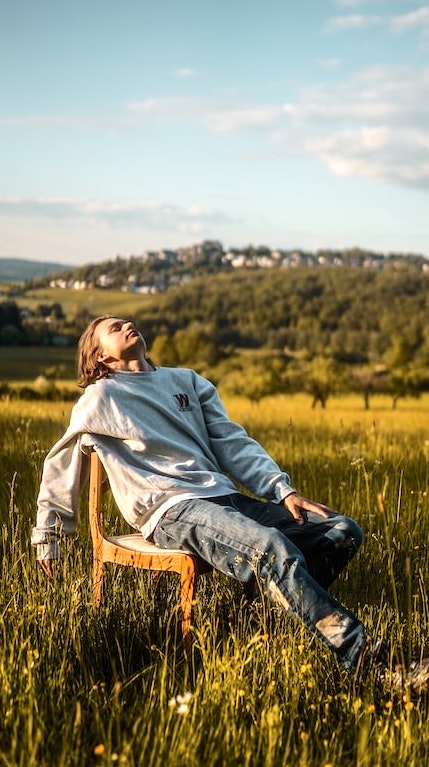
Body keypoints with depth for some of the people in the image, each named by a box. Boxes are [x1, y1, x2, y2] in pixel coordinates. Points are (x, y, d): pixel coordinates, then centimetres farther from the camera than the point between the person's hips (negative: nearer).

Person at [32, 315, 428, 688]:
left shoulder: (188, 382, 25)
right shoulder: (100, 398, 11)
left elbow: (233, 444, 19)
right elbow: (61, 466, 19)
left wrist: (284, 490, 5)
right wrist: (47, 537, 23)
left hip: (224, 496, 7)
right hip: (170, 509, -7)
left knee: (344, 531, -10)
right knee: (271, 546, -34)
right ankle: (356, 651, -38)